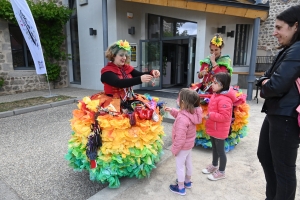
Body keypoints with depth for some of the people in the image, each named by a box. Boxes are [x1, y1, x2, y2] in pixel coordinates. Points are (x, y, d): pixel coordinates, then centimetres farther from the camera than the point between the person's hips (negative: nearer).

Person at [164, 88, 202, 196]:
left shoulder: (182, 119, -37)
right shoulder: (193, 112, -10)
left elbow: (180, 138, -31)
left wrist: (174, 149, -17)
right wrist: (172, 111, 3)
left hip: (183, 147, -9)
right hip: (189, 145, 9)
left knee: (180, 166, 11)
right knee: (188, 163, 26)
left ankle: (181, 188, 29)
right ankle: (187, 181, 48)